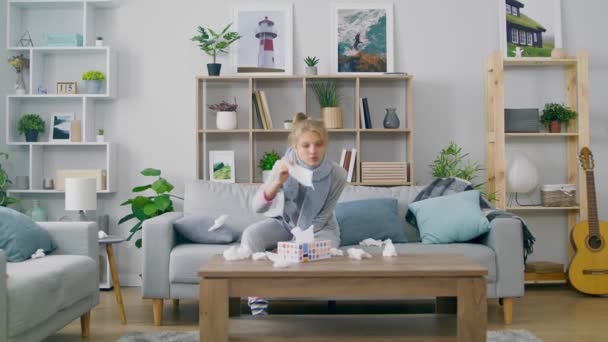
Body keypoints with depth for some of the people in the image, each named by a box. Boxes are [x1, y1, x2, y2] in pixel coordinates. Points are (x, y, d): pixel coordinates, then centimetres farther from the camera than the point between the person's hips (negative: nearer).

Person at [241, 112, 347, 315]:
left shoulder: (337, 174, -23)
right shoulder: (284, 165, -23)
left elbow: (322, 217, -14)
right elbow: (257, 207, -30)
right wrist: (278, 182, -47)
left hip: (319, 227, -1)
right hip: (284, 221, 1)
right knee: (250, 234, -26)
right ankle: (258, 309, -26)